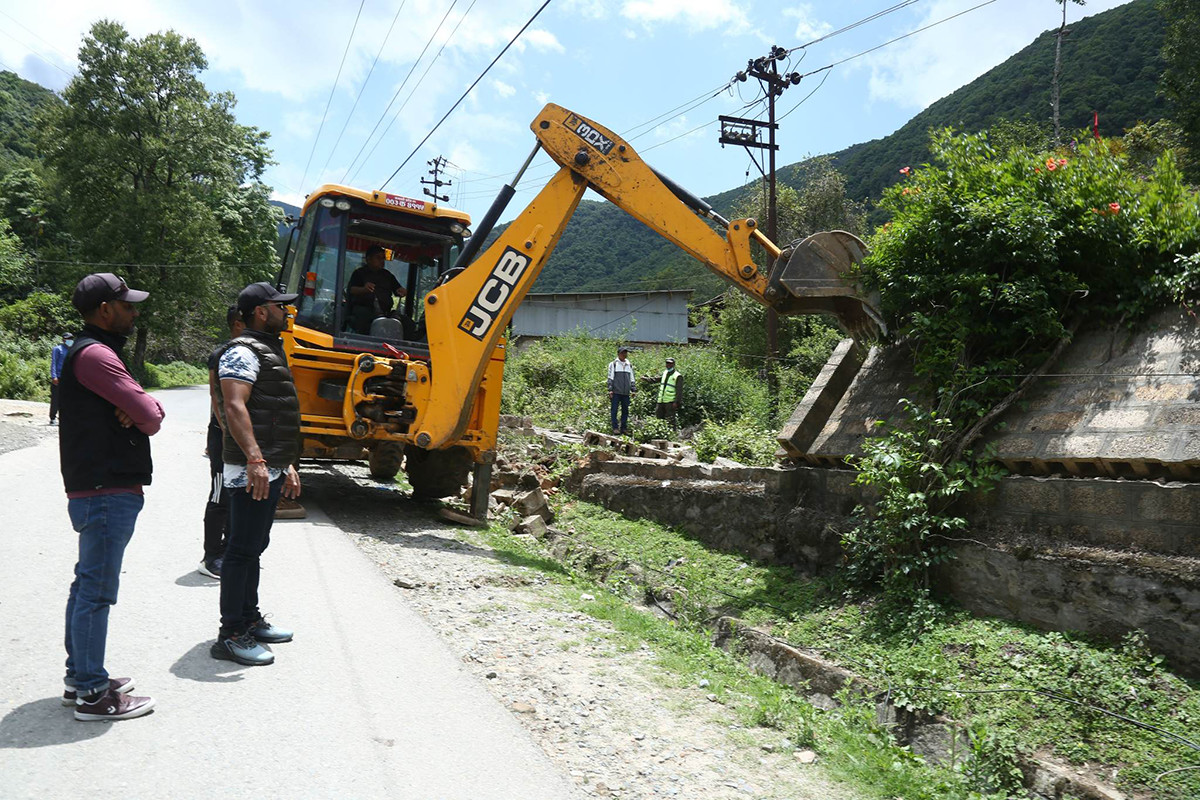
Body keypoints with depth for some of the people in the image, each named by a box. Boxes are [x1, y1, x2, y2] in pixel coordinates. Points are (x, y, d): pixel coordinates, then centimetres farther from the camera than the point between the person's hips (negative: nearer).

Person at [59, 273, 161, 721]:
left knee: (87, 586, 17)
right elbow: (150, 417, -22)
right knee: (97, 592, -3)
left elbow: (150, 412, 13)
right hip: (108, 492, -11)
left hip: (96, 490, 11)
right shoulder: (95, 355, -15)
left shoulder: (95, 352, 18)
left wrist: (137, 411, -9)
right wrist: (146, 415, 0)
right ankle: (92, 695, 6)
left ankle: (80, 678, 29)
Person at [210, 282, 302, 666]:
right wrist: (255, 460, -33)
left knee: (254, 547, 17)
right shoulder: (243, 352, -11)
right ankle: (230, 635, 1)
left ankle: (250, 619, 28)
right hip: (251, 471, -10)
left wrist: (287, 465, 25)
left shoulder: (269, 350, 22)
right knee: (242, 550, -6)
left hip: (270, 469, 10)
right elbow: (235, 407, -24)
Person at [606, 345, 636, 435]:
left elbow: (631, 379, 20)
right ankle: (615, 428, -2)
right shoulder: (613, 364, 3)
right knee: (614, 410, -5)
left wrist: (633, 389, 11)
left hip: (626, 392, 4)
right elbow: (610, 378, 0)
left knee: (625, 411, 5)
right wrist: (610, 389, -8)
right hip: (616, 392, -4)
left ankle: (624, 428, 10)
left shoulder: (629, 365, 17)